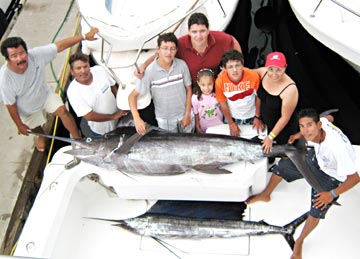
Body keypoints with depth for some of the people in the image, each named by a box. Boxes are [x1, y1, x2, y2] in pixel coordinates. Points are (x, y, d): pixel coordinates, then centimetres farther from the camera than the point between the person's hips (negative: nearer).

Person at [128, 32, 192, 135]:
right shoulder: (150, 71, -19)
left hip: (183, 115, 2)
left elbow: (188, 89, -1)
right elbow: (133, 95, -15)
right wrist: (137, 119, -29)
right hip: (164, 119, -2)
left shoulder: (182, 65, -13)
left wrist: (187, 114, -3)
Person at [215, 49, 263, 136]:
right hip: (232, 117, 0)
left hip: (251, 117, 0)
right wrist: (231, 123, -4)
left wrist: (257, 117, -5)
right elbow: (223, 104, -10)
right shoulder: (220, 81, -26)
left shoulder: (254, 76, -29)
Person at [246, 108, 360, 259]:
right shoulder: (322, 122, -27)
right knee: (281, 166, 8)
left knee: (317, 211, -14)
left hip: (332, 176, -6)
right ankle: (265, 195, 37)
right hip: (316, 158, 6)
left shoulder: (338, 146, -44)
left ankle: (299, 242, 15)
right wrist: (299, 135, 0)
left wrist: (332, 194, -31)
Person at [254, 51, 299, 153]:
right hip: (265, 123, 5)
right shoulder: (262, 72, -18)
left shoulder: (290, 89, -32)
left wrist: (271, 137, -15)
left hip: (283, 129, -5)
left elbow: (285, 117, -22)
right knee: (266, 151, 26)